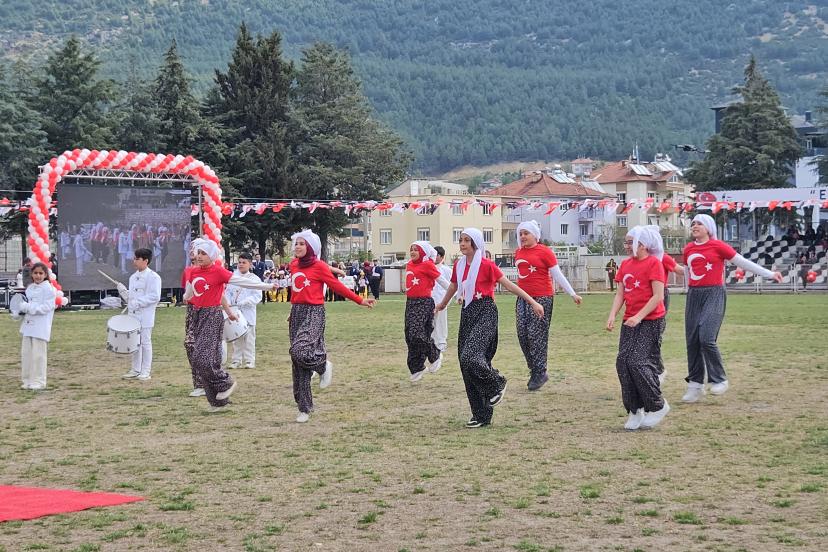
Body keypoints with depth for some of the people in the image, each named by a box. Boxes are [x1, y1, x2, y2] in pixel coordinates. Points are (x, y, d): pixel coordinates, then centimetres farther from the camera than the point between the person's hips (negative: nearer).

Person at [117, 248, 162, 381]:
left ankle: (145, 371, 4)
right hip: (133, 315, 7)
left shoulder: (153, 277, -10)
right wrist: (123, 291, 0)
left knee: (145, 342, -2)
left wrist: (138, 302, -20)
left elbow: (155, 297, -17)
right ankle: (135, 370, 19)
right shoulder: (133, 277, 15)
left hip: (145, 316, -7)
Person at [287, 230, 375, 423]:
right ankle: (304, 408, 13)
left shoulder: (319, 266, -7)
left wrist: (360, 301, -1)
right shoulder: (294, 265, 10)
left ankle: (324, 367, 7)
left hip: (314, 313, -6)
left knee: (300, 351, -27)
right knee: (297, 363, 5)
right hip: (296, 312, 6)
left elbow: (337, 286, -2)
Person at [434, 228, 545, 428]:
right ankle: (480, 414, 11)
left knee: (469, 357, -25)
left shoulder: (486, 265, -9)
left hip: (485, 313, -7)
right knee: (466, 364, 3)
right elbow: (453, 287, 27)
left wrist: (533, 302, -10)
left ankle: (497, 384, 4)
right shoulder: (459, 265, 9)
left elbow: (508, 285, -8)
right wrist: (442, 305, 44)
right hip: (467, 314, 7)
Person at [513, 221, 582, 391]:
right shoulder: (519, 252, 12)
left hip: (542, 299, -6)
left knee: (536, 335, -7)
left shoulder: (544, 252, -7)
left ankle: (539, 373, 2)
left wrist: (572, 294, -7)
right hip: (523, 299, 6)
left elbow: (558, 275, -6)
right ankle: (534, 371, 15)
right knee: (522, 334, 3)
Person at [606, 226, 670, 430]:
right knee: (622, 362, -1)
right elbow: (620, 294, 11)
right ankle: (635, 411, 8)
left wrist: (639, 316, -21)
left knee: (639, 362, -14)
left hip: (650, 321, -7)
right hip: (630, 321, 7)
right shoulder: (626, 264, 12)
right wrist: (612, 315, -4)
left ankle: (657, 406, 4)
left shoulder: (654, 263, -9)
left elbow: (658, 296, -15)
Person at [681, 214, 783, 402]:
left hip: (714, 295, -5)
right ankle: (695, 385, 11)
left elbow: (742, 262, -2)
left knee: (706, 338, -18)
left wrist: (770, 274, -2)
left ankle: (719, 380, -1)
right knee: (692, 341, 3)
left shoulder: (717, 246, -4)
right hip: (693, 295, 5)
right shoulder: (688, 249, 10)